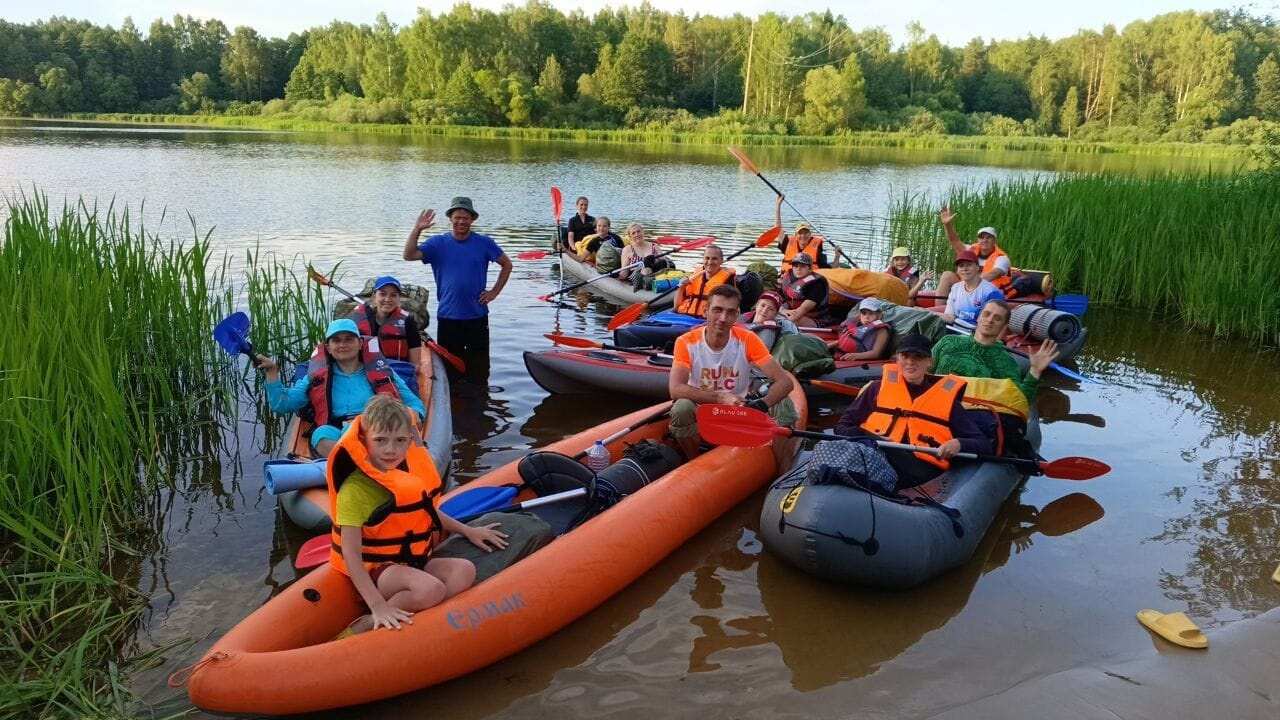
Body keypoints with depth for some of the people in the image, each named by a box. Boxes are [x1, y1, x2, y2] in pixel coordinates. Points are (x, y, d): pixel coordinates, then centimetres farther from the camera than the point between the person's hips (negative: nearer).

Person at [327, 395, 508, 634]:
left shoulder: (413, 470, 3)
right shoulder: (355, 489, -18)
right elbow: (351, 555, -21)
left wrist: (467, 531, 23)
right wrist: (378, 606, -28)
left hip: (414, 561, 8)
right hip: (376, 569, -8)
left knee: (465, 570, -20)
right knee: (431, 589, -34)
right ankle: (362, 629, -17)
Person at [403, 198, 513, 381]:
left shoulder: (484, 243, 1)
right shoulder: (438, 243, 0)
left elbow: (507, 264, 11)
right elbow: (409, 255, -10)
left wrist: (494, 292, 4)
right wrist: (417, 229, -22)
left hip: (477, 316, 0)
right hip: (448, 317, 0)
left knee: (479, 372, 8)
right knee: (449, 369, 9)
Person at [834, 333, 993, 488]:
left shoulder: (946, 397, 20)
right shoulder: (878, 388, 22)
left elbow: (984, 445, 17)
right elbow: (842, 427, 18)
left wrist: (958, 444, -7)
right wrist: (871, 440, -4)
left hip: (920, 467, -1)